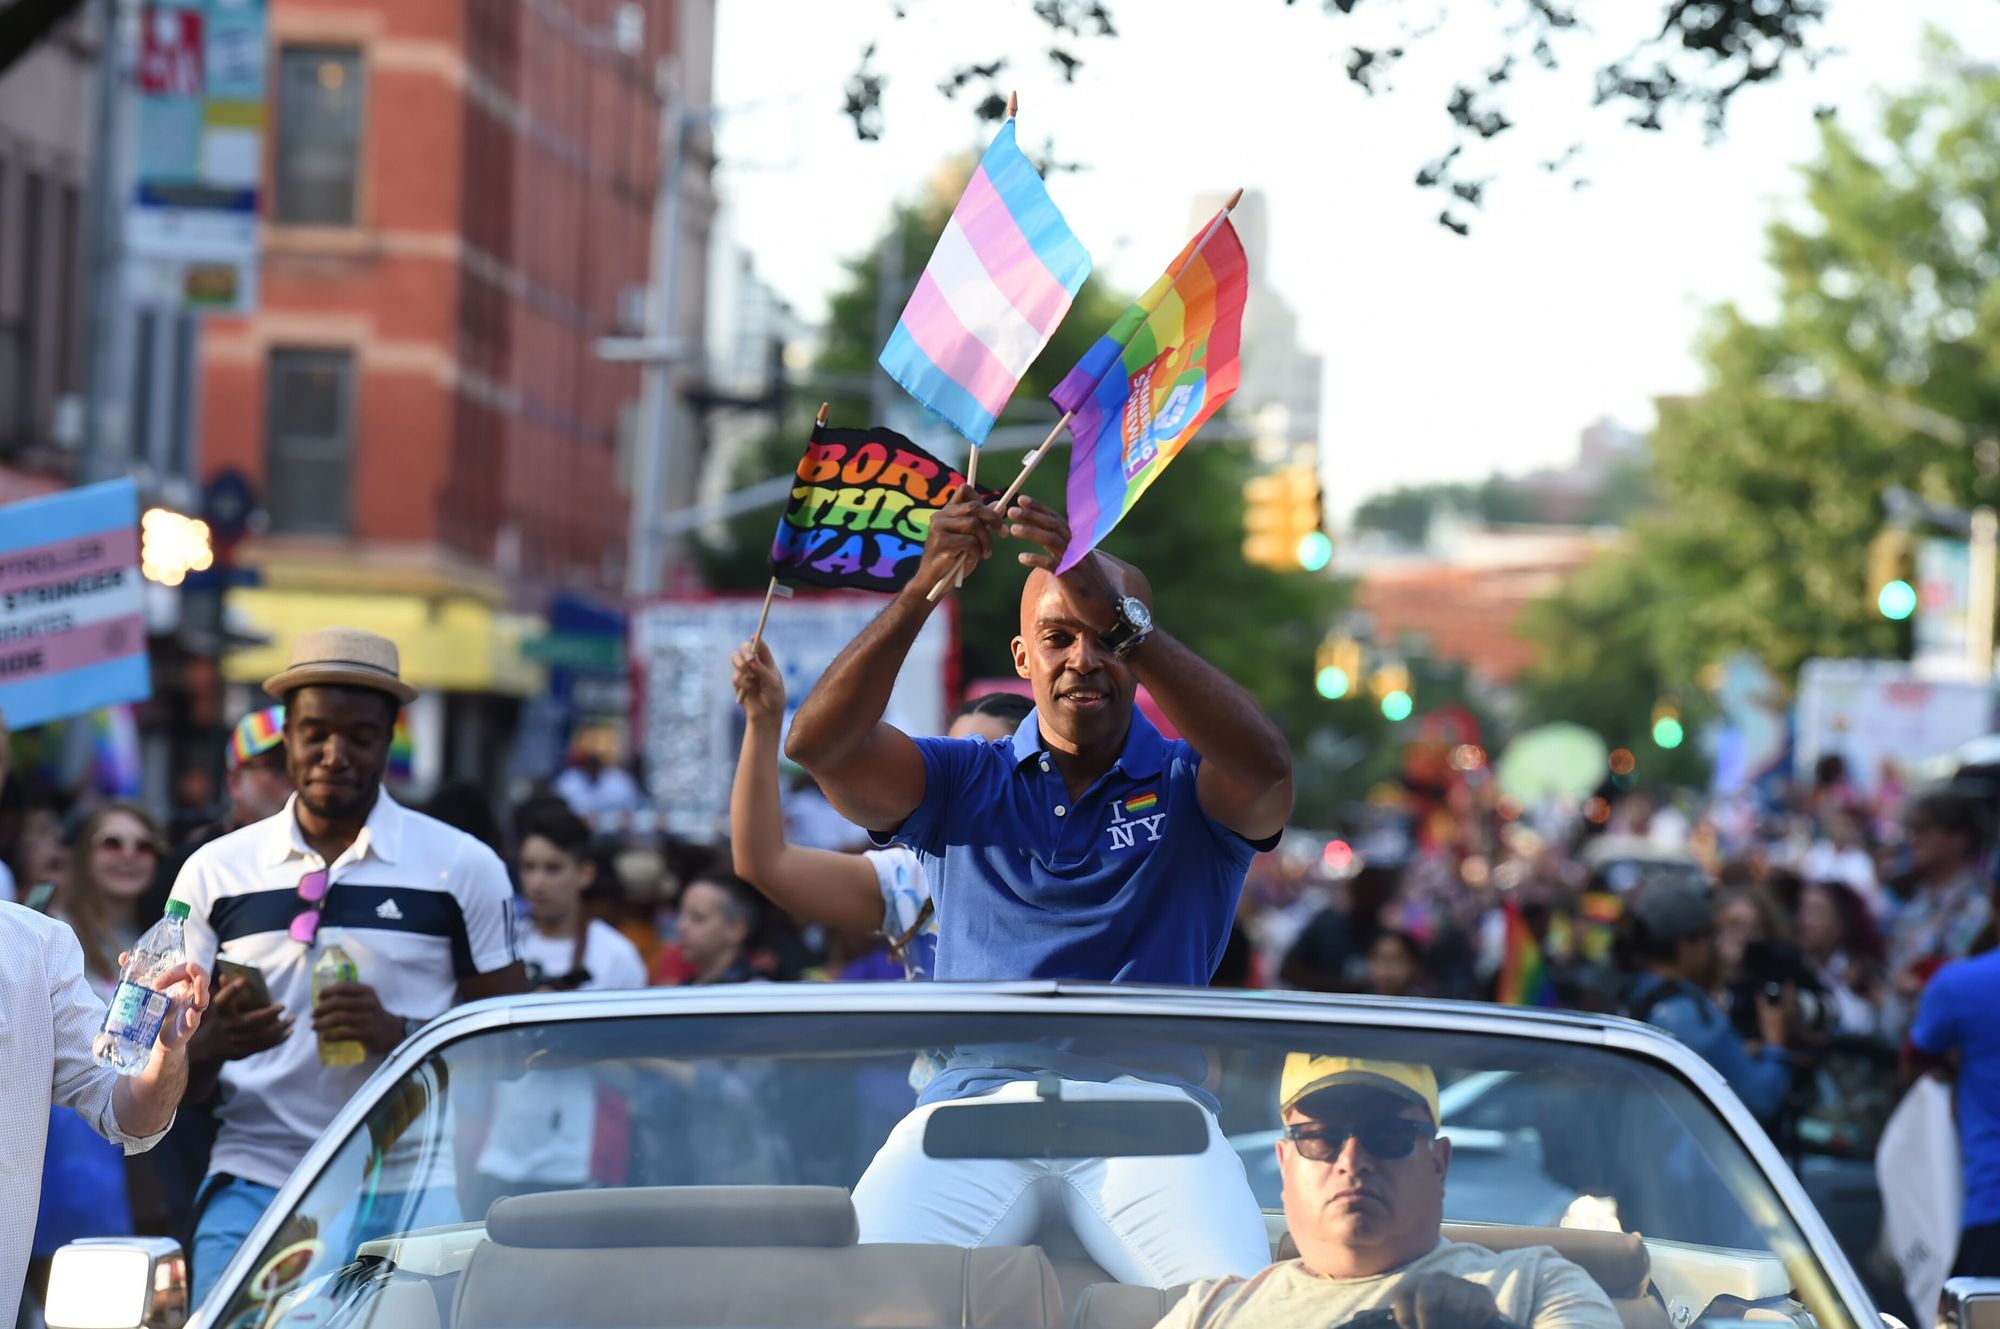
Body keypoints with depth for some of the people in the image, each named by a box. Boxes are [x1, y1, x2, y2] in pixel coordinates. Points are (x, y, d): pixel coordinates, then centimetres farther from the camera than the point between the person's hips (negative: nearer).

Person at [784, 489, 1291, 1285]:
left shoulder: (1189, 787, 13)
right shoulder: (963, 781, 19)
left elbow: (1265, 770, -11)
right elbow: (820, 745, 2)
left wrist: (1115, 612, -21)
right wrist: (923, 588, -11)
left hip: (1147, 1102, -1)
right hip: (979, 1094, 1)